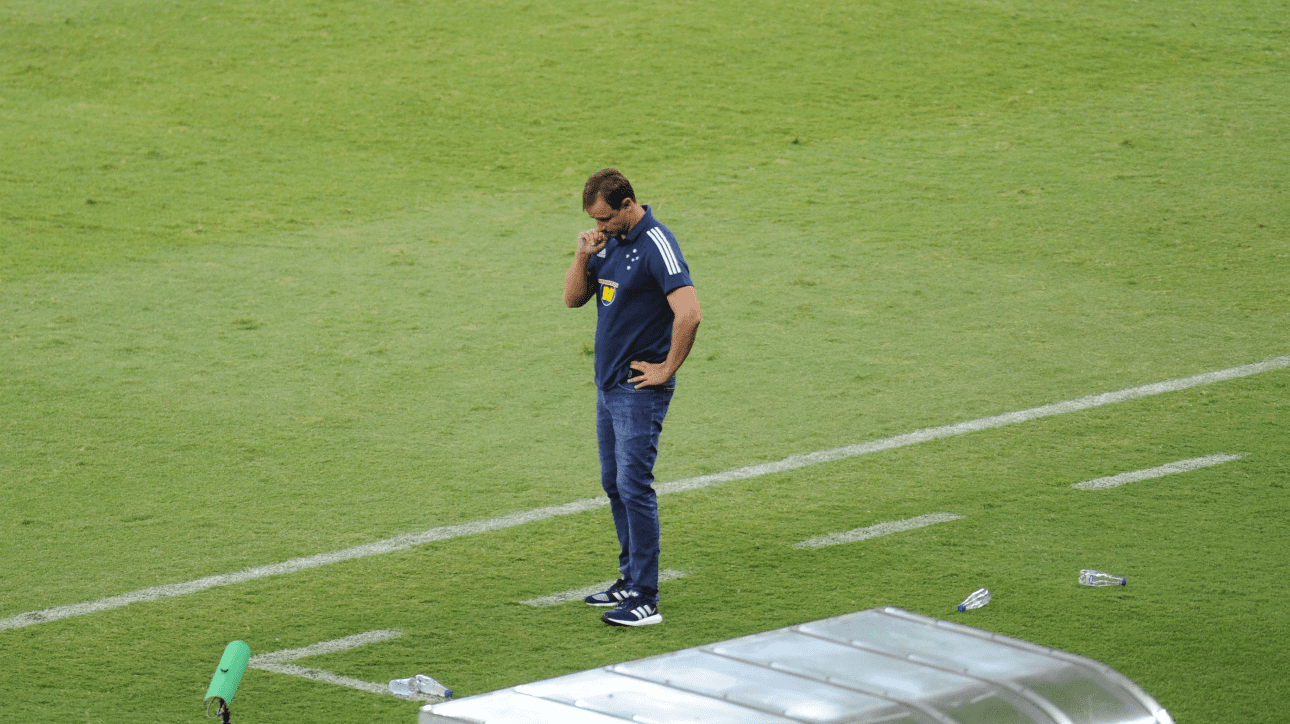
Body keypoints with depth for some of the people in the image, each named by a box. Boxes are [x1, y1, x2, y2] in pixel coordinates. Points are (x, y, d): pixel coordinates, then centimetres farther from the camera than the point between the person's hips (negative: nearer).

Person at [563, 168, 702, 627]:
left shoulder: (656, 246, -18)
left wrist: (668, 370, -18)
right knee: (614, 485, 14)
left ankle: (646, 600, -11)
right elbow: (574, 298, 15)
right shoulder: (610, 240, 10)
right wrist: (582, 257, -3)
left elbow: (689, 314, -27)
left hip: (639, 388, -9)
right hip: (608, 383, 9)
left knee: (633, 486, -11)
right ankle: (631, 580, 24)